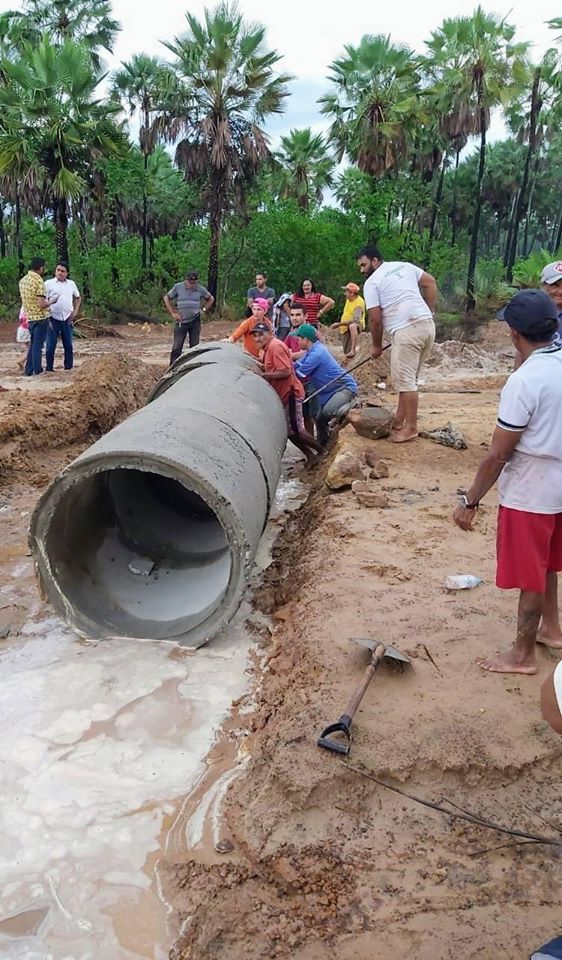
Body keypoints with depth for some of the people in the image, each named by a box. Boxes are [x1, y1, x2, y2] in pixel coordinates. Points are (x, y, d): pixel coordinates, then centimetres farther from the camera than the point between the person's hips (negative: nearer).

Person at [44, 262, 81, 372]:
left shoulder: (71, 284, 8)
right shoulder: (49, 283, -2)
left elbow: (78, 298, 22)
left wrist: (75, 311, 8)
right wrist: (47, 319, -10)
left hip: (67, 319, 3)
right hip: (53, 319, -3)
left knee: (68, 345, 8)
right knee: (50, 346, -1)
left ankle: (69, 368, 17)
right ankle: (49, 369, 6)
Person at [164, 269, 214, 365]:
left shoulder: (201, 289, 1)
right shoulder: (178, 287, -5)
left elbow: (211, 299, 18)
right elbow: (166, 298, 6)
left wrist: (204, 309, 5)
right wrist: (173, 313, -1)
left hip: (195, 321, 2)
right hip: (181, 321, -2)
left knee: (195, 346, 6)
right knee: (177, 346, -6)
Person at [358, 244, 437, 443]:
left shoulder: (372, 282, 1)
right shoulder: (405, 266, 20)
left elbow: (375, 318, -2)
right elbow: (430, 282, 20)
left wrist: (377, 346, 11)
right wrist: (429, 313, 21)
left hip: (406, 331, -8)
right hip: (427, 325, 8)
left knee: (404, 380, -2)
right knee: (408, 378, 15)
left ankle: (411, 427, 1)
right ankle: (399, 420, 22)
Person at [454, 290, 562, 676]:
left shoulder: (524, 381, -26)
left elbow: (497, 455, -22)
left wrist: (470, 501, -13)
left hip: (530, 494, -8)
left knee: (530, 576, 7)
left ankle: (523, 655, 23)